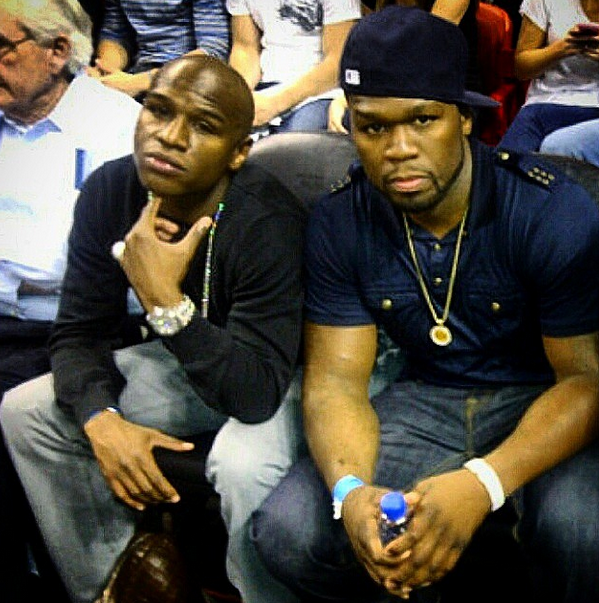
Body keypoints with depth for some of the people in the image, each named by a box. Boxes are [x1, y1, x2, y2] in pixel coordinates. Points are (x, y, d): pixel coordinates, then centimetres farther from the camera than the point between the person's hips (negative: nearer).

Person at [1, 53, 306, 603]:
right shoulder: (110, 192, -14)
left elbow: (258, 392, -36)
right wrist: (102, 419, -24)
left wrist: (165, 303, -43)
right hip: (189, 359, 7)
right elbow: (79, 332, -6)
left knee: (246, 463, -38)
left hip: (289, 375, -6)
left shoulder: (268, 223, -32)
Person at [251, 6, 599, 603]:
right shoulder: (338, 223, -6)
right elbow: (335, 376, -7)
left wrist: (482, 483, -36)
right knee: (287, 533, -19)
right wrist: (350, 489, -31)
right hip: (426, 398, 4)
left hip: (541, 399, -3)